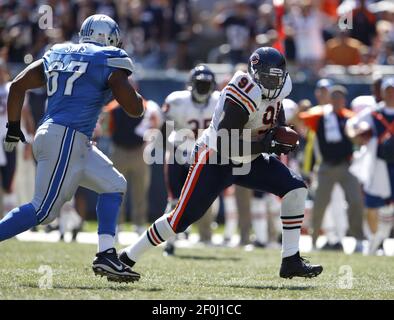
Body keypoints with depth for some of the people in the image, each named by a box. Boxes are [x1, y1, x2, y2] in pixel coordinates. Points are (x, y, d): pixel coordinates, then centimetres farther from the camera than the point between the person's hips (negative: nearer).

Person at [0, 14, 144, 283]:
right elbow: (134, 109, -4)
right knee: (43, 211, -9)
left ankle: (106, 255, 6)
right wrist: (136, 96, 19)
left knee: (114, 185, 15)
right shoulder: (110, 61, -2)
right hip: (67, 139, -9)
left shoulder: (58, 54, 17)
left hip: (48, 135, 9)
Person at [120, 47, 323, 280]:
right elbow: (224, 144, -33)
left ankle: (291, 261, -6)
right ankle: (127, 258, 10)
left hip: (250, 160, 8)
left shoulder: (276, 88, -4)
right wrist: (267, 145, -35)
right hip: (216, 159, -8)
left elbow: (277, 122, 16)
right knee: (182, 219, -8)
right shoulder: (242, 97, -29)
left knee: (296, 189, -9)